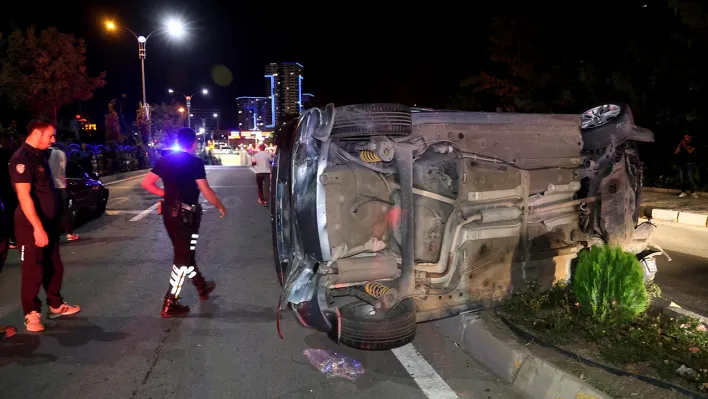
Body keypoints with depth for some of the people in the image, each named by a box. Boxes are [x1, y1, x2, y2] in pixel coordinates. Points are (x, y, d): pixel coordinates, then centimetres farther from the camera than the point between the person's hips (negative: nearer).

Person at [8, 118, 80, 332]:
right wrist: (38, 227, -25)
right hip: (31, 226, -9)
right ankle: (31, 314, 15)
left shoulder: (39, 155, 12)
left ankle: (56, 306, 29)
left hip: (48, 222, 9)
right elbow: (24, 196, -23)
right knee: (33, 271, 2)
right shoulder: (22, 158, -17)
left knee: (54, 267, 16)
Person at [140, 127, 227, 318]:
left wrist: (166, 194, 16)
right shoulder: (195, 162, -12)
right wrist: (220, 207, 1)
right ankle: (170, 305, 3)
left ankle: (202, 287, 37)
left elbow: (146, 183, 6)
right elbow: (206, 192, -14)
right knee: (183, 257, 1)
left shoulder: (165, 160, 7)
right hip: (186, 214, -7)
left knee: (184, 252, 20)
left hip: (169, 212, 7)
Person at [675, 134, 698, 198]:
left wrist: (684, 145, -7)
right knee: (682, 178, 2)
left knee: (690, 178, -12)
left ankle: (693, 193, -11)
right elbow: (675, 152, 5)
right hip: (681, 164, 4)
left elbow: (690, 151, -16)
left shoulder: (692, 145, 3)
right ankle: (683, 192, 8)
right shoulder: (681, 145, 13)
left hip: (689, 164, -4)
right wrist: (679, 145, -1)